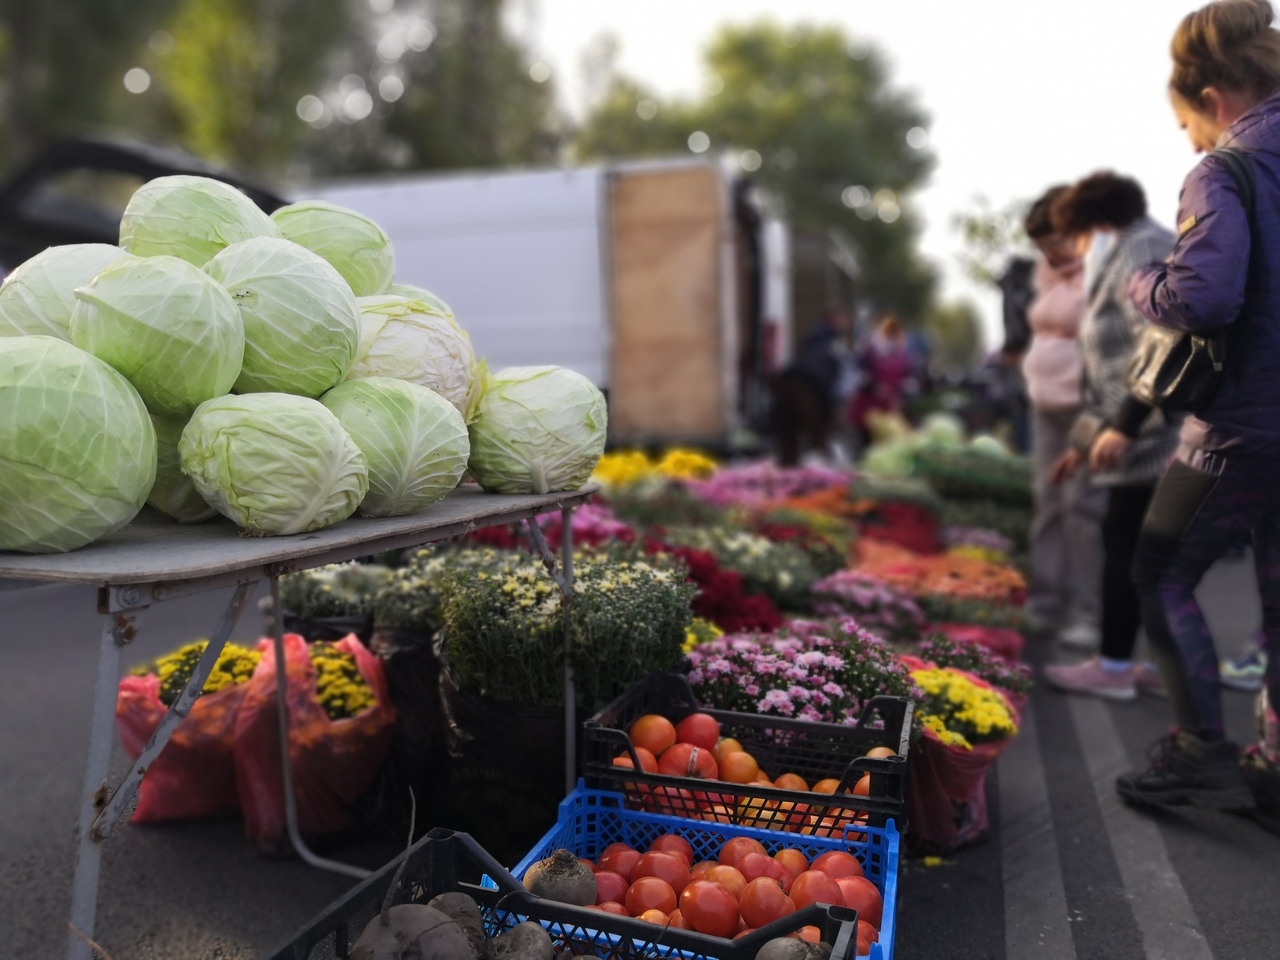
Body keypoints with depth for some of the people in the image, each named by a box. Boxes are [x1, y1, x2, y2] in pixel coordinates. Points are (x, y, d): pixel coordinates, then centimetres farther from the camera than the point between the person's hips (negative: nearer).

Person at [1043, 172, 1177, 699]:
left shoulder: (1141, 251, -8)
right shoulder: (1124, 260, 24)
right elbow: (1114, 365, 26)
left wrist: (1122, 427, -25)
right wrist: (1086, 439, 26)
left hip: (1161, 433, -10)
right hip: (1156, 433, 10)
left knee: (1126, 543, -4)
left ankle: (1113, 666, 5)